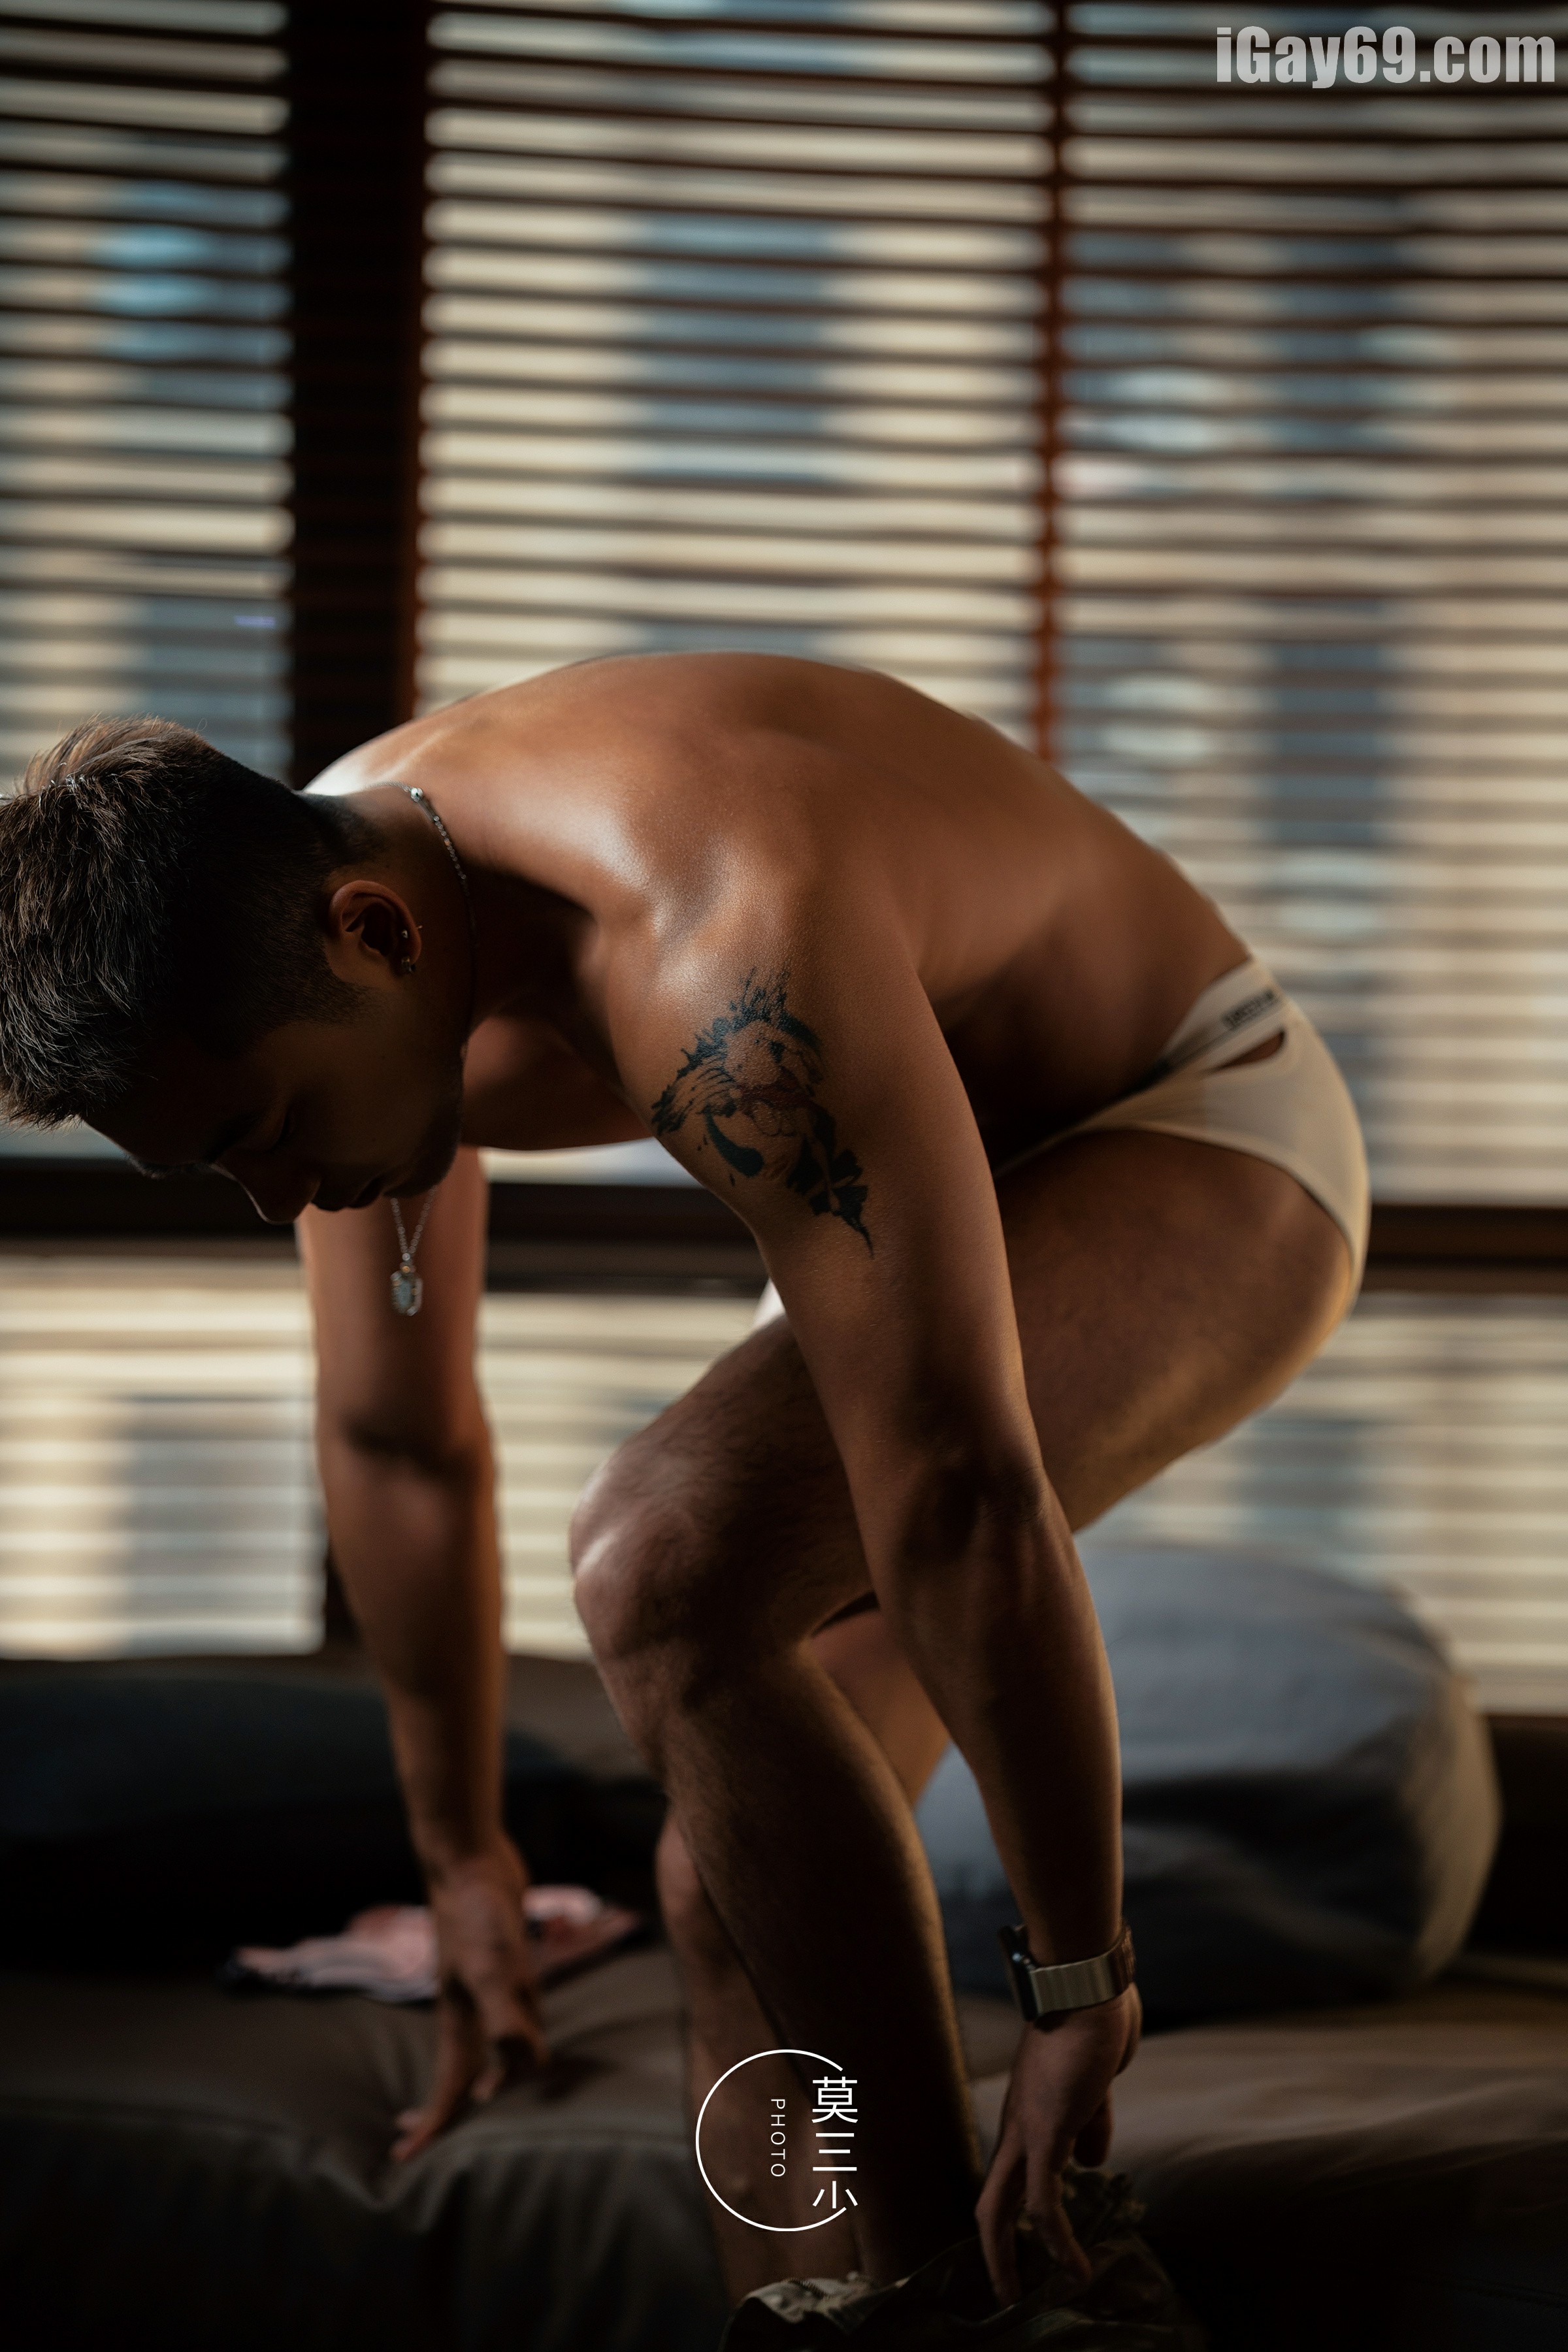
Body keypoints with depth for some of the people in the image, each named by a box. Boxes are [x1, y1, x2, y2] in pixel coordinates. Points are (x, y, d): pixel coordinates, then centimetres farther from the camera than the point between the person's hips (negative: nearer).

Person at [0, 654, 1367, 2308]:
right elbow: (399, 1442, 2)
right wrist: (465, 1871, 12)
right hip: (975, 1177, 9)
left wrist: (1078, 1987, -29)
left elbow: (962, 1505, -37)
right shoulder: (305, 933, -11)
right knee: (748, 1862, 3)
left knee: (667, 1569, -28)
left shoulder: (717, 970, -39)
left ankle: (932, 2290, -19)